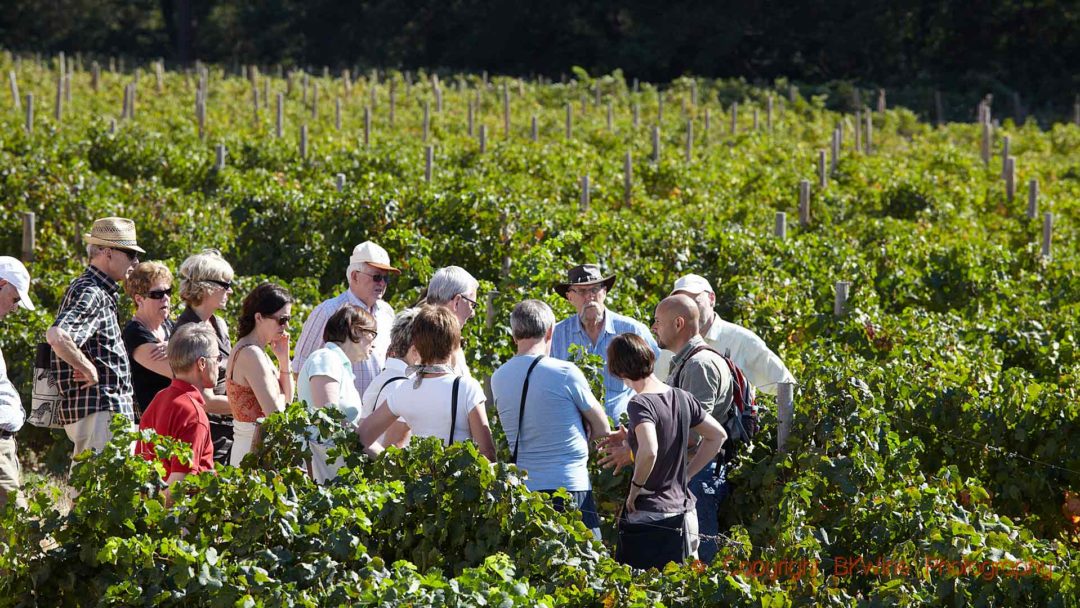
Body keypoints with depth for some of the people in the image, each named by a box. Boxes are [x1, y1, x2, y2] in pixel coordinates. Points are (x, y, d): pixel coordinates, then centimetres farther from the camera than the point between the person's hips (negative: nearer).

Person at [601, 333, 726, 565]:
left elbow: (649, 451, -30)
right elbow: (718, 435, 17)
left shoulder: (640, 404, -15)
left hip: (651, 513, -7)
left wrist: (635, 487, -14)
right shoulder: (681, 397, 7)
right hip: (684, 509, 7)